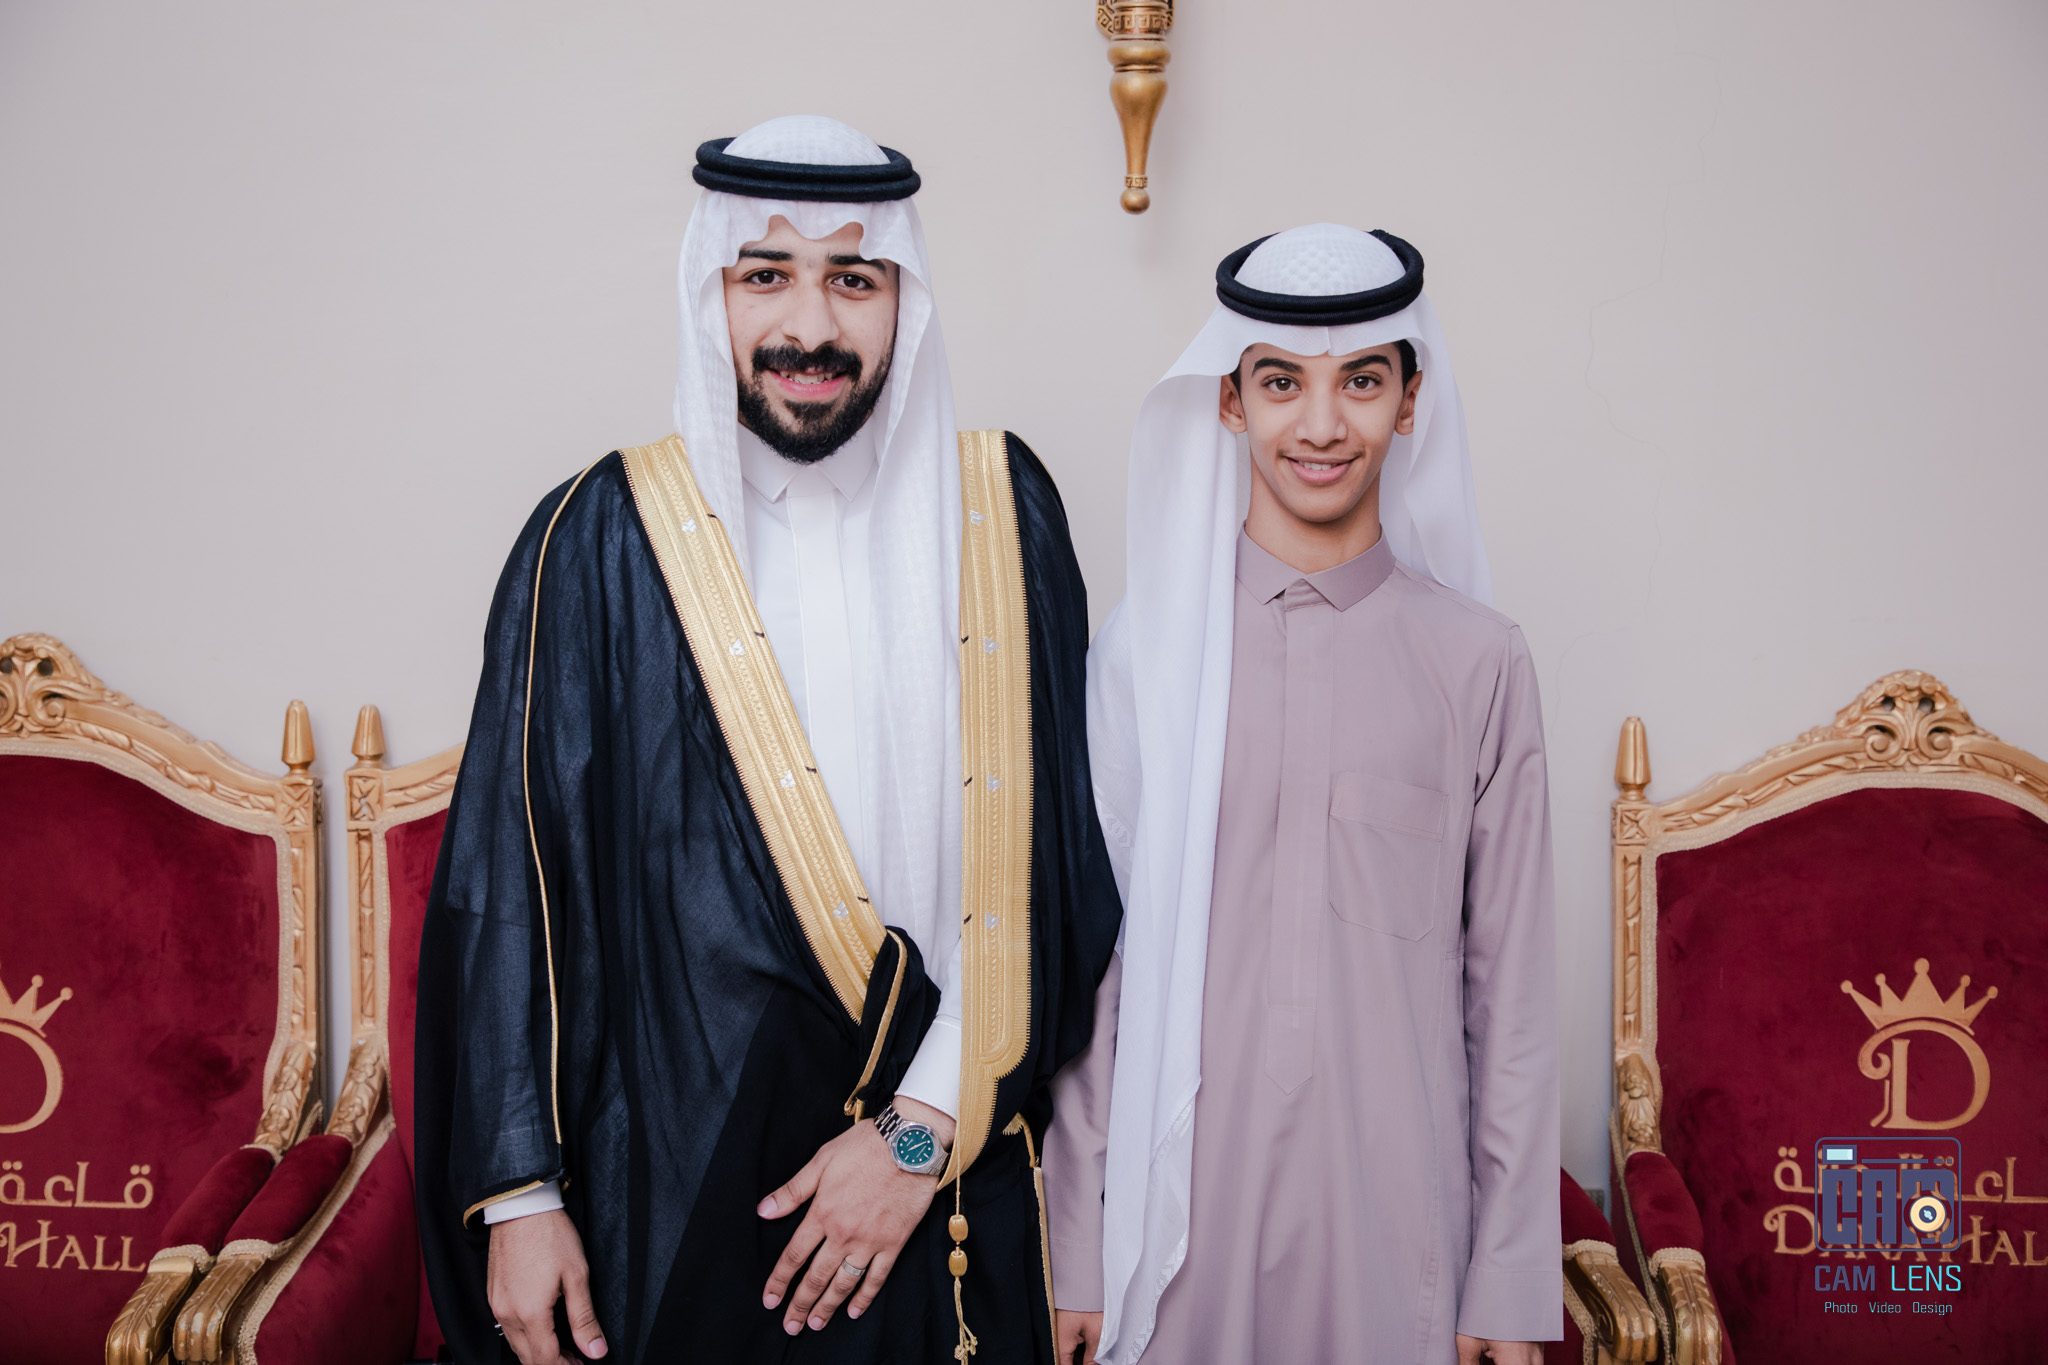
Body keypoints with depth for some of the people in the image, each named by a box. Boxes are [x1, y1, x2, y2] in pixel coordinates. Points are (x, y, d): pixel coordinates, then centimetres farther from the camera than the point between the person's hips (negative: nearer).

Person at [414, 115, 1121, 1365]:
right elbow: (509, 883, -4)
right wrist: (518, 1194, -6)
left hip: (947, 1184, 2)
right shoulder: (603, 540, -5)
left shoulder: (1000, 511, -1)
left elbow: (1046, 853, -3)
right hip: (672, 1182, -1)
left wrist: (923, 1128, -9)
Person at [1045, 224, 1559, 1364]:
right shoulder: (1144, 651, -2)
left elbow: (1511, 985, 1)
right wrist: (1081, 1251, 1)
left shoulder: (1480, 662, -1)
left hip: (1398, 1205, 0)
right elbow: (1091, 965, 1)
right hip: (1181, 1202, 0)